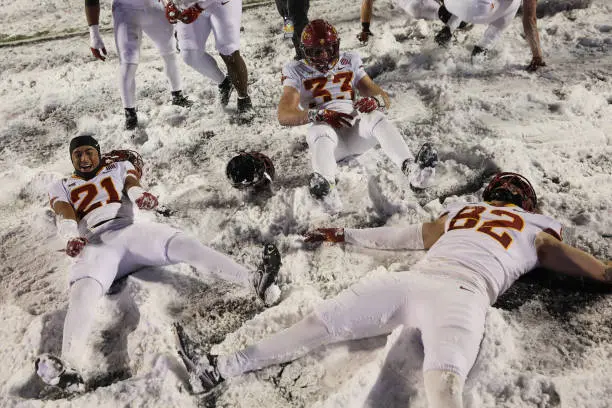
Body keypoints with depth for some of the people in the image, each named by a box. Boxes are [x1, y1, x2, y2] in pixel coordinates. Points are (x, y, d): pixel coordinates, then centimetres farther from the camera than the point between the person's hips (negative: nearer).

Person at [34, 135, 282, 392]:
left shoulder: (119, 167, 29)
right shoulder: (61, 187, 27)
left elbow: (132, 186, 7)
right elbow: (65, 218, 7)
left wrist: (140, 196, -20)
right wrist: (72, 239, -18)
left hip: (131, 232, 0)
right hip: (95, 245, 0)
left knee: (184, 245, -26)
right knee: (82, 292, -31)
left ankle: (256, 283, -40)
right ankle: (69, 368, -53)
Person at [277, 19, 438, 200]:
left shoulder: (350, 62, 20)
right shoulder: (296, 72, 11)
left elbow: (386, 100, 13)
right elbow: (284, 116, -6)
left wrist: (375, 100, -14)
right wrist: (319, 114, -24)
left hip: (356, 131, 2)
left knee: (375, 118, -30)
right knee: (319, 131, -36)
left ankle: (413, 169, -51)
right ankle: (323, 181, -66)